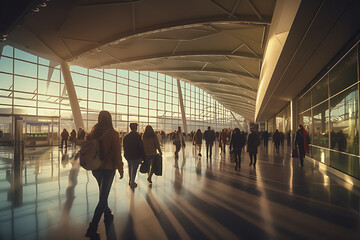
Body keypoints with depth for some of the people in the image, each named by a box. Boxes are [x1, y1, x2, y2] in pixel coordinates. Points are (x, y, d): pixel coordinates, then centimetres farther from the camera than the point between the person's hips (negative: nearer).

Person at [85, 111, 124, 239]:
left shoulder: (92, 133, -4)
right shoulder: (113, 134, -16)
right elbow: (117, 153, -15)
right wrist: (120, 169, -3)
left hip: (95, 168, 5)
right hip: (108, 168, -5)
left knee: (103, 193, 26)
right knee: (103, 197, 5)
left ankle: (107, 215, 43)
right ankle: (92, 229, 6)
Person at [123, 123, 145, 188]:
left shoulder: (126, 136, 3)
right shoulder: (138, 136, -14)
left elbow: (124, 147, 12)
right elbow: (141, 148, -13)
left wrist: (126, 155, 20)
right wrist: (143, 157, -7)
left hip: (128, 156, 5)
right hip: (136, 156, -5)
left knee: (130, 169, 21)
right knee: (134, 169, 5)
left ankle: (130, 181, 34)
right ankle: (132, 182, 9)